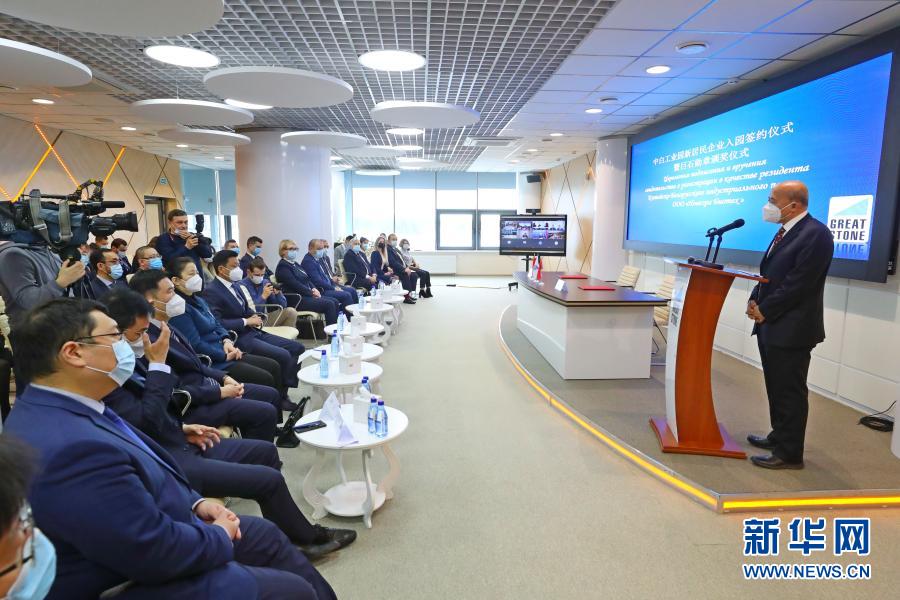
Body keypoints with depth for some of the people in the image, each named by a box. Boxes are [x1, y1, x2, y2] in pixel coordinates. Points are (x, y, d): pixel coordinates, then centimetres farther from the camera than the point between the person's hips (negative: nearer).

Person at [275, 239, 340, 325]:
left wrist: (314, 289, 0)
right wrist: (312, 293, -13)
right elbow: (295, 285, -17)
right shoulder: (282, 266, -8)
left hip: (307, 295, 9)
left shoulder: (295, 264, 21)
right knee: (329, 304, -23)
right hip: (297, 300, -9)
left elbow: (307, 279, 20)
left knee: (335, 302, -7)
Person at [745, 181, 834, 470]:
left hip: (791, 329, -9)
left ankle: (789, 454, 10)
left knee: (790, 392, -1)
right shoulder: (785, 231, 14)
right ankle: (780, 436, 35)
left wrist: (765, 310, -15)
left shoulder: (815, 233, -16)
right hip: (772, 325, 9)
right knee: (777, 388, 20)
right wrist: (755, 300, 3)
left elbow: (798, 283, -21)